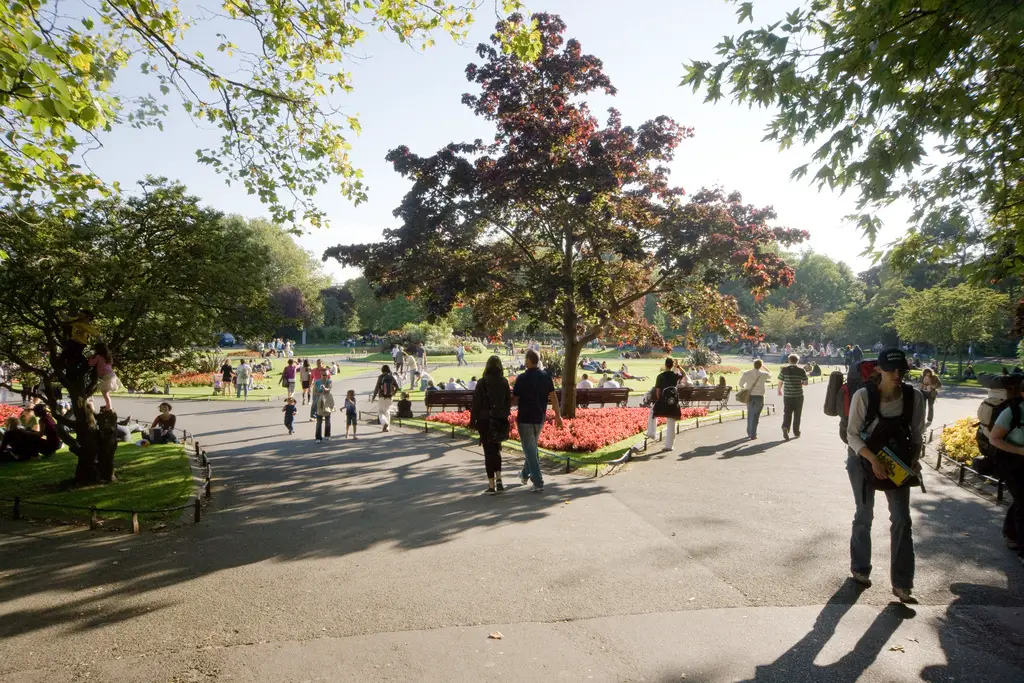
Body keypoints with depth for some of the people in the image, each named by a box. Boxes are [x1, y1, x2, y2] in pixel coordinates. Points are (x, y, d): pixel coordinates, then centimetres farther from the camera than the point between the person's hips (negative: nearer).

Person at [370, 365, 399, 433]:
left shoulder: (381, 377, -9)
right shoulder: (391, 378, 1)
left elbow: (377, 387, -13)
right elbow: (397, 387, 7)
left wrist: (373, 397, -5)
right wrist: (393, 393, 26)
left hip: (382, 397, -3)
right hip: (389, 398, 3)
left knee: (380, 412, 7)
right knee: (387, 412, 16)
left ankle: (385, 423, -18)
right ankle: (387, 427, 16)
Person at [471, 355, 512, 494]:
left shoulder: (482, 383, -10)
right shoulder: (504, 382, -1)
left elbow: (476, 403, -9)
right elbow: (509, 401, 4)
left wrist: (473, 420, -2)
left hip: (485, 421, -3)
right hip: (501, 420, 3)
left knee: (489, 451, 3)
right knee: (496, 449, 20)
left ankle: (491, 485, 4)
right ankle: (498, 479, 10)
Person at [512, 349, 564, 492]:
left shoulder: (522, 378, -14)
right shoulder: (546, 377, -1)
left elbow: (514, 400, -10)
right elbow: (553, 397, -1)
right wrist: (558, 415, 5)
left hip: (525, 418, -5)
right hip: (540, 418, 5)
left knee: (530, 450, 0)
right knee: (532, 447, 23)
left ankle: (538, 483, -4)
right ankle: (525, 474, 38)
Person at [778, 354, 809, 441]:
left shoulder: (784, 370, -3)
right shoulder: (801, 370, -3)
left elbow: (780, 382, -1)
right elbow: (805, 383, 0)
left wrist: (779, 390, 16)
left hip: (787, 395, 0)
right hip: (798, 396, 0)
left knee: (787, 414, 5)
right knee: (797, 415, 12)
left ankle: (785, 428, -19)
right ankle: (796, 432, 19)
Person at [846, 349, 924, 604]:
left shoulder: (914, 397, -13)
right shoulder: (863, 395, -22)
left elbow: (916, 434, -2)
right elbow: (852, 434, -18)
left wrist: (914, 459, -18)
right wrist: (874, 460, -29)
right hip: (864, 459, -2)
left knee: (902, 519, -2)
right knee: (865, 515, 10)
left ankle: (902, 584, 8)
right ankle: (860, 569, 30)